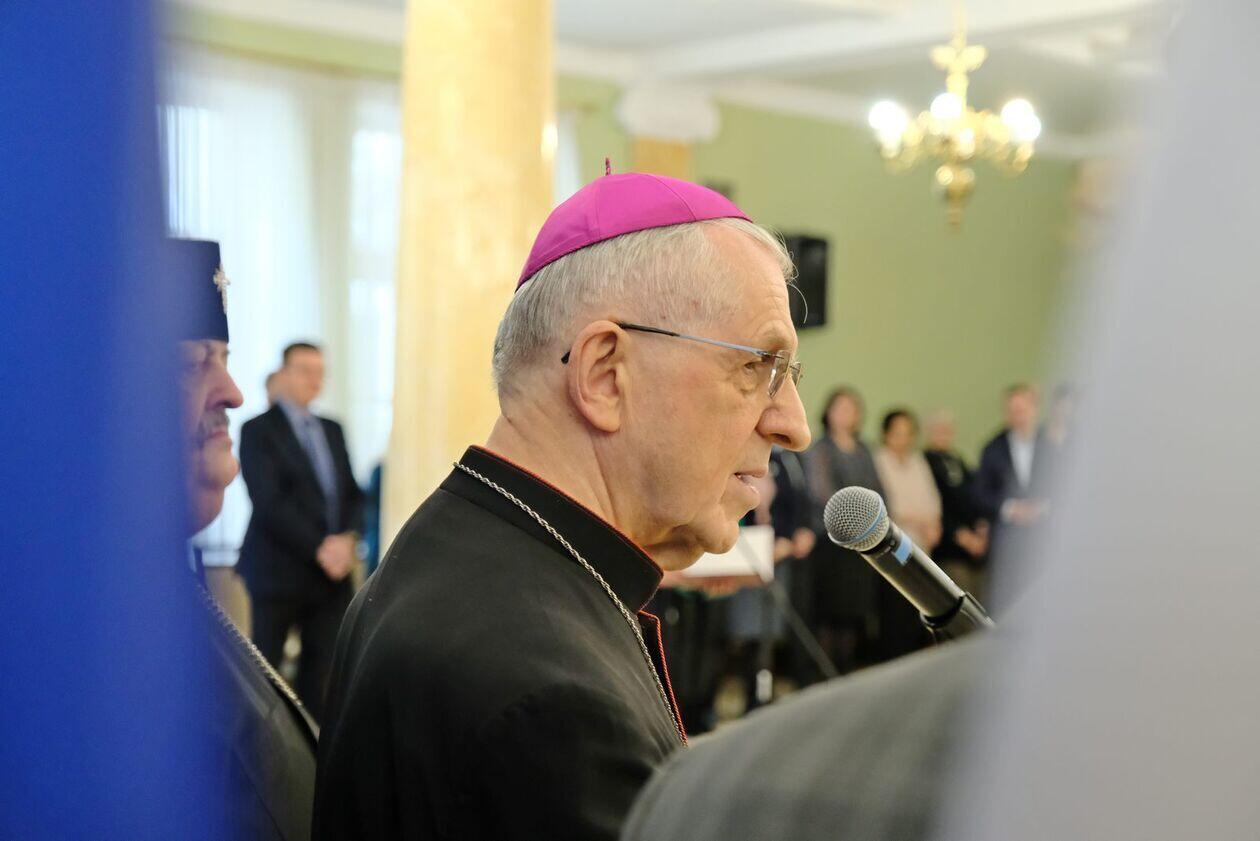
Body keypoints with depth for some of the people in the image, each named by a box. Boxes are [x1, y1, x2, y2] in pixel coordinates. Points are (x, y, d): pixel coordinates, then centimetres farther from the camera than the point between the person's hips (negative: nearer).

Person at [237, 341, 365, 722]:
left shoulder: (333, 430, 17)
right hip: (279, 572, -5)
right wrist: (319, 548, -16)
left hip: (332, 571, 5)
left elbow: (352, 493, 16)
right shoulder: (259, 430, -3)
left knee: (321, 672, 4)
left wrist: (347, 539, -4)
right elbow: (269, 503, -12)